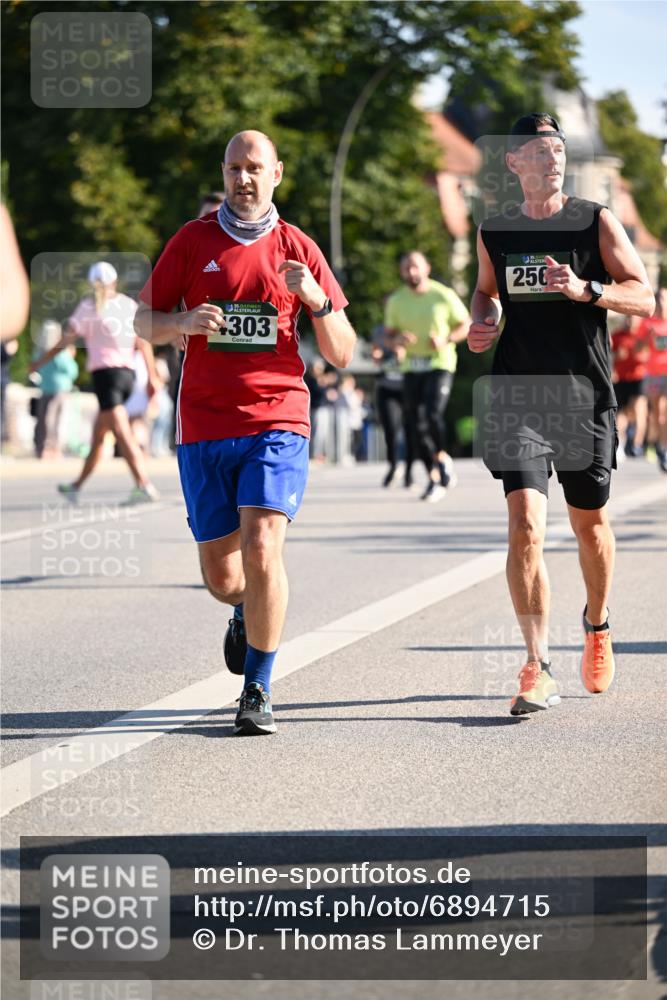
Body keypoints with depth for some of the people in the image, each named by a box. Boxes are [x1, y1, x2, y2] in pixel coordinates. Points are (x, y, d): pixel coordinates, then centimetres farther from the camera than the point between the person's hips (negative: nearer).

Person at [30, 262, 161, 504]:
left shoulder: (88, 306, -2)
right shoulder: (130, 305, 8)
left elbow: (66, 340, 0)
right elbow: (144, 343, 7)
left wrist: (41, 361, 11)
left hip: (105, 373, -6)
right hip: (128, 374, 6)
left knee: (122, 434, -13)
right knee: (97, 435, 16)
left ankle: (144, 486, -25)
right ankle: (77, 486, 27)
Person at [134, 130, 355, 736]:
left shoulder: (297, 249, 6)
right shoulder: (193, 241, 6)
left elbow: (342, 354, 7)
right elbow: (144, 321, 10)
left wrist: (316, 298, -12)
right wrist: (184, 323, -11)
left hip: (278, 420, -1)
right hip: (204, 428, 2)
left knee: (262, 546, -19)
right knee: (220, 574, 5)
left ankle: (258, 691, -8)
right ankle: (247, 612, 42)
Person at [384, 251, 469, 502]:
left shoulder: (444, 296, -4)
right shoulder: (396, 302, 5)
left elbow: (466, 325, 4)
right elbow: (389, 336, 13)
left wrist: (446, 340, -14)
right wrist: (397, 340, -11)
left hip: (440, 364, -4)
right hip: (411, 367, 4)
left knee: (433, 415, -24)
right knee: (415, 425, 0)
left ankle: (442, 457, 4)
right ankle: (434, 478, 14)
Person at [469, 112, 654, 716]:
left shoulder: (597, 223, 1)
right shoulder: (495, 233, 9)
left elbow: (643, 298, -5)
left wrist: (585, 290, -21)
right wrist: (482, 321, 4)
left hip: (585, 394, 0)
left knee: (589, 524, 13)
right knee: (526, 525, -15)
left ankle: (597, 624, 43)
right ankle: (538, 669, -16)